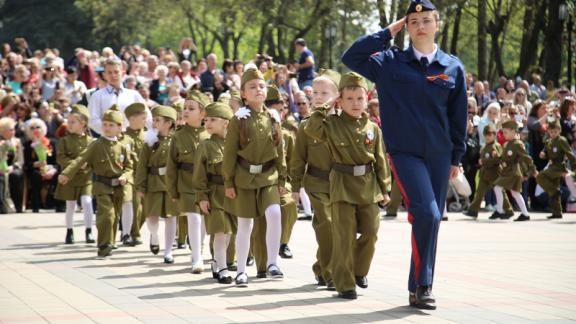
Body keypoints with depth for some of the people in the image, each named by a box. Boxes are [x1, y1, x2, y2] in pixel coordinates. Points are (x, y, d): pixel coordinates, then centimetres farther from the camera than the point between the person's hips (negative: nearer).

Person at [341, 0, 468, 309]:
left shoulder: (453, 67, 5)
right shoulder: (391, 62, 1)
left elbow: (458, 116, 10)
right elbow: (350, 57, -9)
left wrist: (457, 157, 9)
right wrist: (387, 33, -6)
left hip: (439, 155, 3)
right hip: (405, 153, -3)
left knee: (432, 219, 6)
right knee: (426, 213, -19)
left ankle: (421, 287, 18)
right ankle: (421, 285, -9)